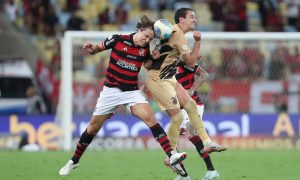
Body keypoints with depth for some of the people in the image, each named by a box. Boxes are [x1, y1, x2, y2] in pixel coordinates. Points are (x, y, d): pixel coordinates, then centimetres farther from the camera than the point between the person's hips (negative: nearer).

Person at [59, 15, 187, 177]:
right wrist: (90, 48, -18)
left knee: (150, 119, -21)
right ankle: (74, 161, 24)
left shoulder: (146, 50, -2)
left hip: (132, 91, 1)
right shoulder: (117, 40, -9)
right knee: (93, 128, 6)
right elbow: (97, 48, 4)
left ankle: (171, 155, -27)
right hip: (111, 90, -1)